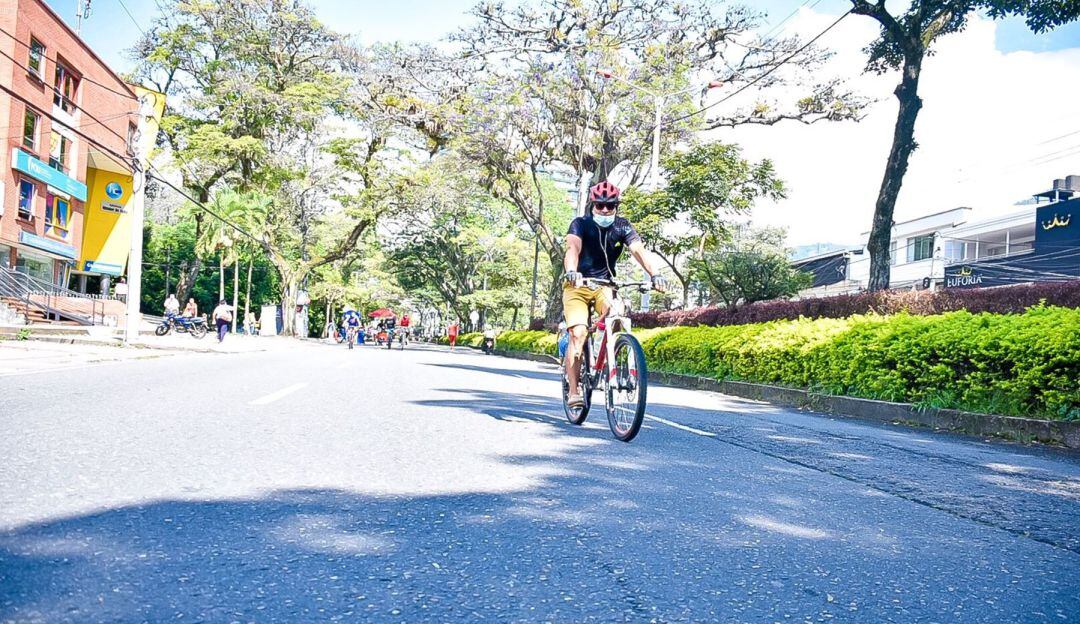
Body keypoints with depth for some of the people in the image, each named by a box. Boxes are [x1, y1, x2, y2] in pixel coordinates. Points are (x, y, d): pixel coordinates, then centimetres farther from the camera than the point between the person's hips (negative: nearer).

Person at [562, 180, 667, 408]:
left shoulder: (622, 227, -6)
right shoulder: (580, 224, -13)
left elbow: (638, 250, -21)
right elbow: (573, 248, -31)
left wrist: (654, 274, -39)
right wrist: (571, 272, -53)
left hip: (604, 285, 2)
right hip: (577, 286, -2)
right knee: (578, 333, -18)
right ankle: (574, 391, -12)